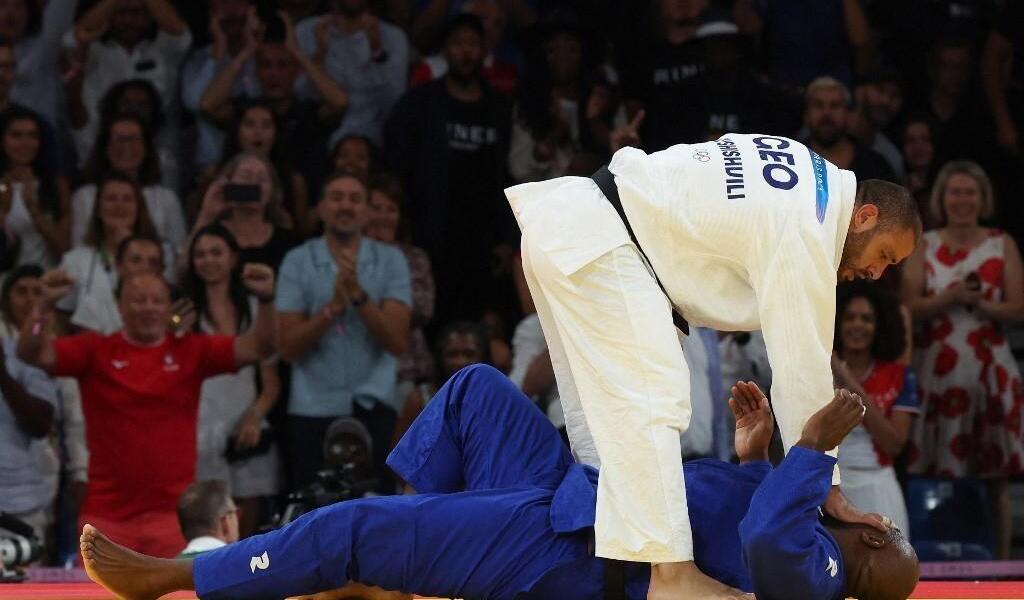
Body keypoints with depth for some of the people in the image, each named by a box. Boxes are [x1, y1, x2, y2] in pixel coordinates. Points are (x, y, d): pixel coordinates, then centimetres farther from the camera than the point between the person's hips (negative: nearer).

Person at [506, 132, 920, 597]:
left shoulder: (807, 173, 14)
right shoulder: (805, 232, -14)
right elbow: (803, 367, -12)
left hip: (564, 215, 11)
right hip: (592, 240, -11)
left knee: (602, 406, 12)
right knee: (650, 400, -18)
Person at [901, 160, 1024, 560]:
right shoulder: (925, 247, 8)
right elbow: (910, 306, -2)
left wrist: (982, 304, -16)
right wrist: (951, 297, -16)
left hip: (991, 370, 0)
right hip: (939, 372, 1)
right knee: (941, 478, -2)